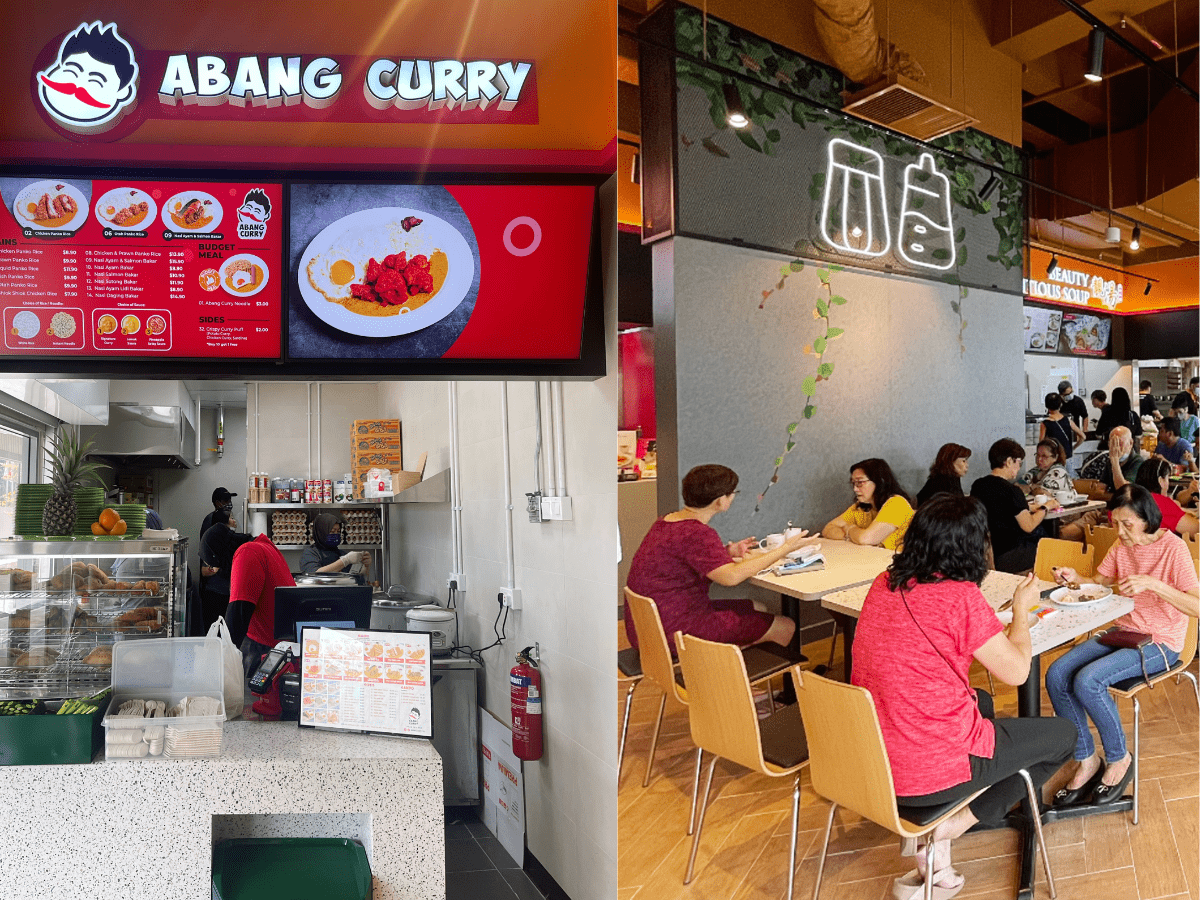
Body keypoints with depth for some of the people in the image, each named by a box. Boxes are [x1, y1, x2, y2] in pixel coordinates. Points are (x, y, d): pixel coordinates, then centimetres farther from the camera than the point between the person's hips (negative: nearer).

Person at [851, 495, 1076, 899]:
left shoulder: (884, 585, 1)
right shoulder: (961, 596, -20)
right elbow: (1016, 672, -8)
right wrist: (1022, 610, 7)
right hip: (929, 773, -6)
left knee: (980, 701, 34)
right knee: (1063, 733, 16)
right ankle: (957, 823, 5)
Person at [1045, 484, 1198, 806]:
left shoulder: (1173, 548, -15)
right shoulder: (1122, 544, 4)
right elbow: (1100, 580, 14)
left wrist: (1152, 583, -34)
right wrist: (1076, 578, -7)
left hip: (1160, 643, -6)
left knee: (1087, 680, -28)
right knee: (1056, 674, -16)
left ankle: (1118, 760, -3)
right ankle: (1086, 761, -1)